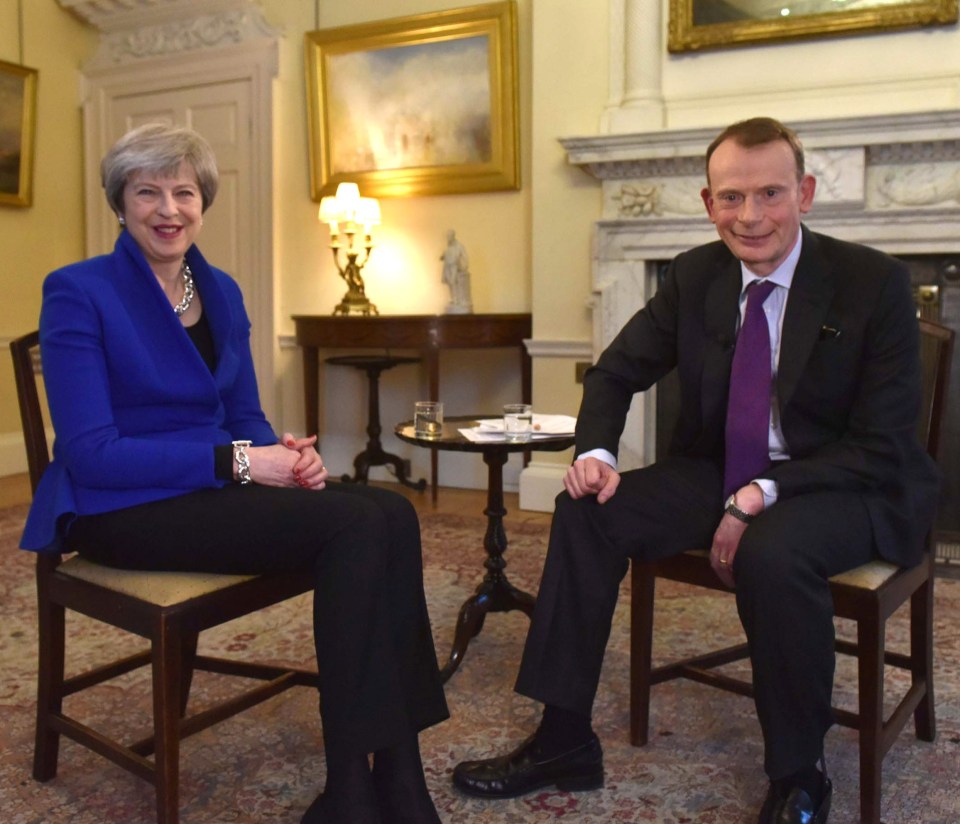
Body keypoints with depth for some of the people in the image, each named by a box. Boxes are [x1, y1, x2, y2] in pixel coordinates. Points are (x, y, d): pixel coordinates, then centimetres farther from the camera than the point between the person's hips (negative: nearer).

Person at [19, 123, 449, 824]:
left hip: (216, 491, 6)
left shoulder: (222, 291, 12)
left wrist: (288, 456, -9)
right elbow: (91, 452, -15)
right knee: (356, 525, -28)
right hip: (122, 511, -6)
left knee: (392, 513, -22)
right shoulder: (79, 292, -7)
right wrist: (236, 461, -22)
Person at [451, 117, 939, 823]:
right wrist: (596, 453, -14)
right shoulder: (693, 276, 0)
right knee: (587, 512, -16)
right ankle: (564, 741, -7)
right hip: (718, 473, 5)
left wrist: (764, 496, -26)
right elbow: (617, 372, 7)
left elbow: (882, 443, -13)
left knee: (771, 553, -37)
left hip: (847, 486, -4)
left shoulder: (876, 282, -12)